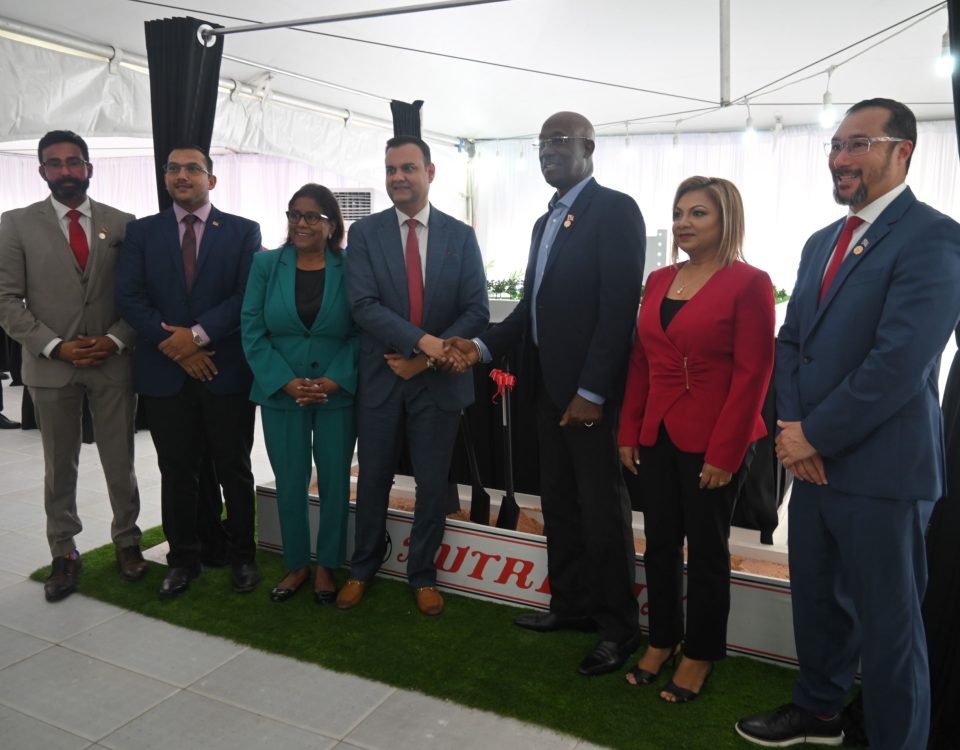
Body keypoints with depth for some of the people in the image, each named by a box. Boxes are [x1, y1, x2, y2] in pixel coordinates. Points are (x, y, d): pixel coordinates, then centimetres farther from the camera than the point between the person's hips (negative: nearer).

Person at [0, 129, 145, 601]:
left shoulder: (122, 224, 3)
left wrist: (115, 340, -11)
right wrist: (55, 347, -12)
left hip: (113, 363, 0)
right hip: (50, 366, 0)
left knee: (120, 464, 9)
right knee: (59, 468, 12)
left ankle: (126, 541, 27)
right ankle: (63, 554, 26)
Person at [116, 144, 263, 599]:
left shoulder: (243, 232, 4)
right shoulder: (142, 232, 9)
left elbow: (249, 297, -7)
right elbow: (129, 297, 0)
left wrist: (197, 333, -15)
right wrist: (174, 345, -12)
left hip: (227, 371, -2)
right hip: (165, 373, 2)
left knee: (234, 471, 8)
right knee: (176, 472, 10)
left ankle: (243, 557, 22)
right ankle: (182, 559, 25)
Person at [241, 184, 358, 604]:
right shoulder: (266, 264, 1)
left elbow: (362, 332, -4)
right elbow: (252, 330, -2)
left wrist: (333, 381, -15)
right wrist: (286, 382, -12)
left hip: (338, 394, -1)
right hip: (281, 393, 1)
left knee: (334, 482, 8)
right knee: (289, 483, 9)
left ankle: (326, 566, 26)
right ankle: (296, 565, 26)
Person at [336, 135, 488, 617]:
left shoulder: (460, 235, 2)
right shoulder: (365, 233, 0)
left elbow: (476, 311, -3)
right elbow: (363, 305, -12)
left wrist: (427, 359, -13)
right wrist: (422, 340, -23)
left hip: (439, 379, 0)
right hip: (381, 378, 0)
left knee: (433, 484, 10)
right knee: (373, 480, 13)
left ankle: (422, 575, 30)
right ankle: (363, 569, 35)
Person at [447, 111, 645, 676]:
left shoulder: (615, 209, -9)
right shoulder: (546, 222, 19)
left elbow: (618, 307, -18)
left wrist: (592, 391, -21)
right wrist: (485, 346, 3)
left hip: (591, 390, -8)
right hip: (549, 385, 8)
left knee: (603, 510, 2)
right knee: (559, 503, 15)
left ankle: (618, 626, 18)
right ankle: (572, 604, 31)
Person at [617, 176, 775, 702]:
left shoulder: (748, 283, -9)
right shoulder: (658, 281, 8)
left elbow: (753, 373, -13)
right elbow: (640, 361, 10)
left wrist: (724, 454, -15)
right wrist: (628, 432, 6)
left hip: (712, 441, -5)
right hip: (657, 435, 5)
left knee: (706, 549, 10)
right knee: (659, 542, 14)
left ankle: (700, 654, 28)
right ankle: (661, 640, 32)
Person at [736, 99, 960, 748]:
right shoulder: (822, 243, 13)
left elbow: (899, 363, -22)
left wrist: (814, 436, -15)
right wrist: (791, 425, -4)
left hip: (880, 471, -8)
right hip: (814, 461, 8)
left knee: (887, 625, 8)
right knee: (816, 600, 21)